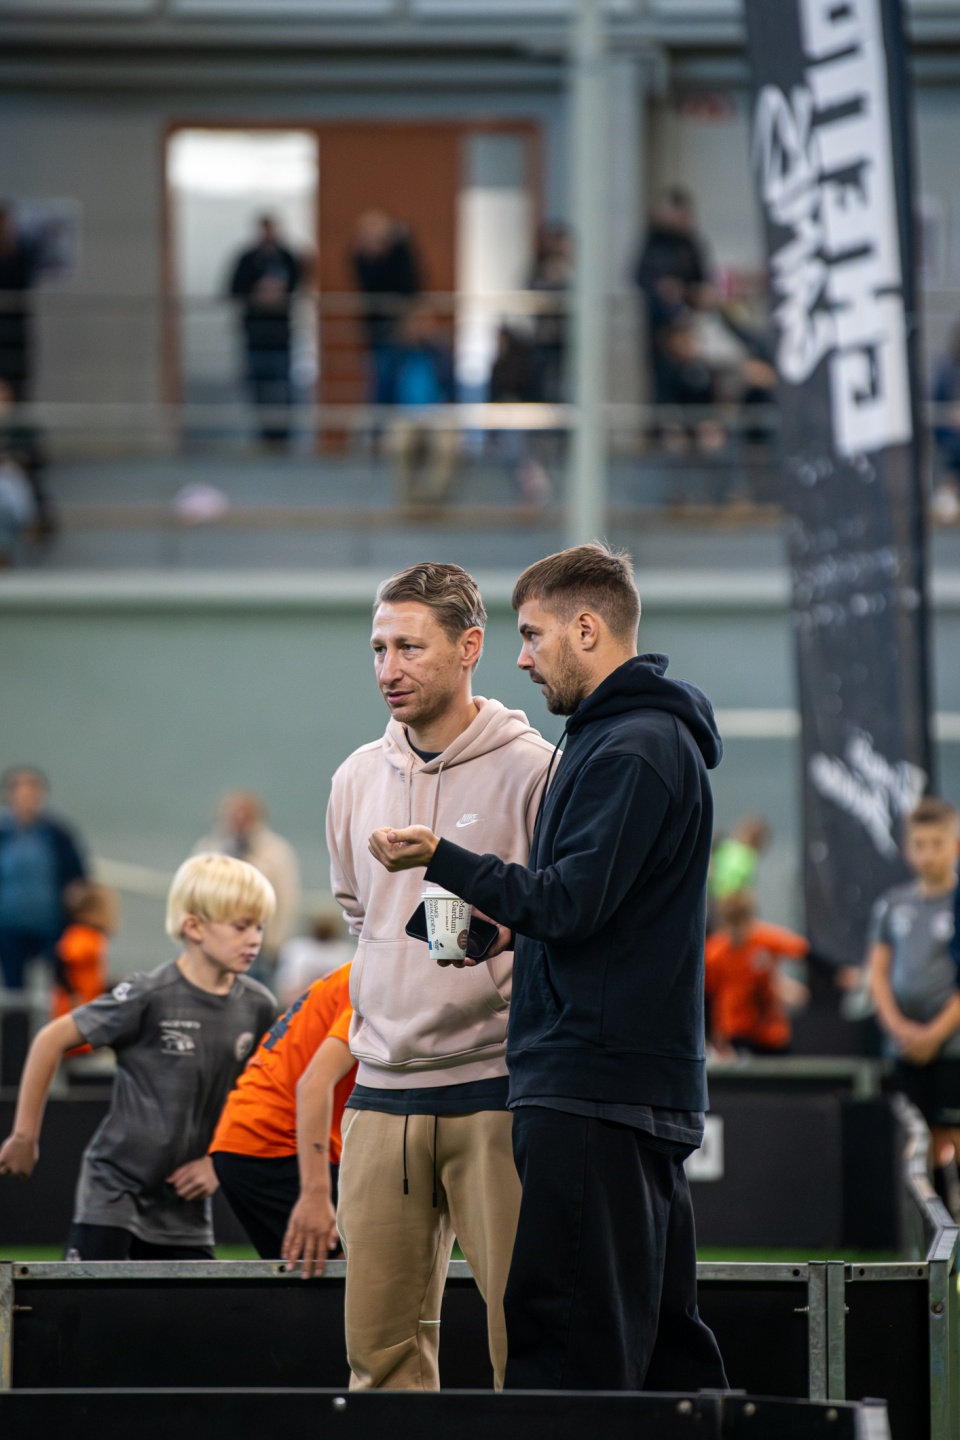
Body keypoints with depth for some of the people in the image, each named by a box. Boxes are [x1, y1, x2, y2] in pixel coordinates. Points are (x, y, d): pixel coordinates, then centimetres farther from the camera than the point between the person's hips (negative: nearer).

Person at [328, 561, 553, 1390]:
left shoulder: (531, 771, -6)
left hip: (495, 1094, -5)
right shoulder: (359, 779, 12)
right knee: (381, 1337, 5)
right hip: (381, 1096, 5)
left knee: (523, 1330, -6)